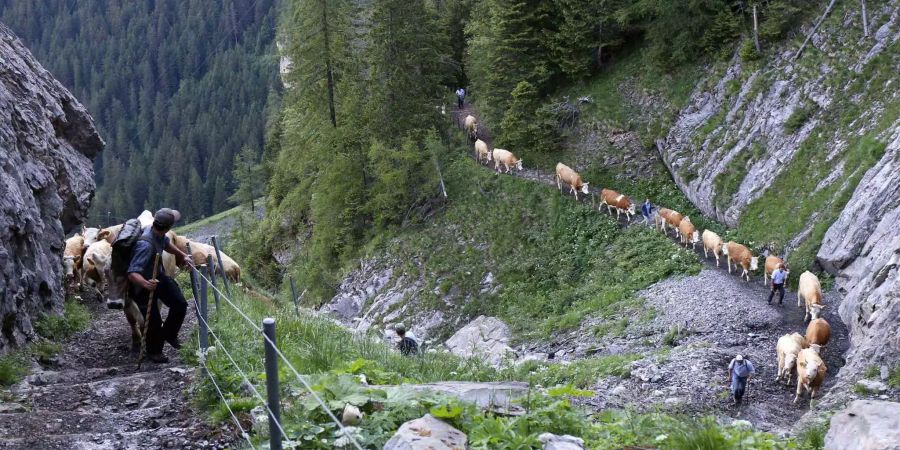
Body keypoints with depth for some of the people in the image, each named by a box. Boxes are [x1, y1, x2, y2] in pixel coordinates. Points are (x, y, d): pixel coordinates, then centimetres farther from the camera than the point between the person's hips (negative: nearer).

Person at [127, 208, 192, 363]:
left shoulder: (159, 234, -13)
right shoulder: (145, 245, -40)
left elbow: (166, 244, 15)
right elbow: (132, 274, -45)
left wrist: (183, 255, 12)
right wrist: (145, 284, -62)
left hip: (159, 276, 8)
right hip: (144, 283, -8)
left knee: (180, 304, 5)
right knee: (154, 321, -1)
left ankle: (169, 334, 31)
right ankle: (154, 352, 25)